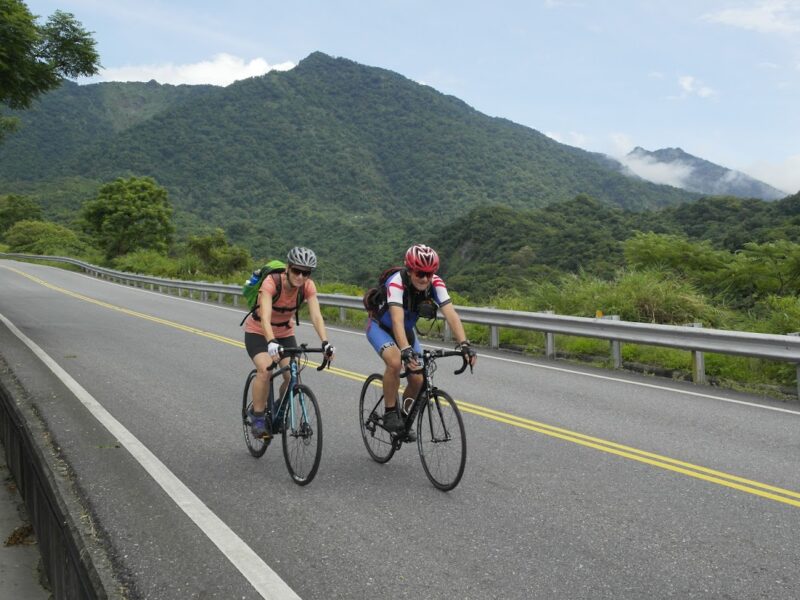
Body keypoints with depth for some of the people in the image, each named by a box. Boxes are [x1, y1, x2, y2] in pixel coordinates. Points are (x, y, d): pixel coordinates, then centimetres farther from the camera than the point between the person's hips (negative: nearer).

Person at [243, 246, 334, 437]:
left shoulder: (308, 286, -20)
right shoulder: (271, 282, -32)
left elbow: (316, 316, -28)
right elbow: (265, 318, -42)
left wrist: (325, 343, -43)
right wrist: (272, 343, -58)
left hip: (285, 333, 4)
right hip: (258, 331, -4)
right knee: (265, 370, -28)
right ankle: (257, 417, -9)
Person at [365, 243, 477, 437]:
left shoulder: (435, 284, -24)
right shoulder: (397, 283, -36)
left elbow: (451, 314, -34)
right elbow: (397, 320, -48)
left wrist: (464, 344, -48)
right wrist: (405, 350, -62)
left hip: (406, 330, 5)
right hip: (380, 327, -5)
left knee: (417, 379, -6)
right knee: (395, 362, -33)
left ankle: (404, 420, 20)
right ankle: (390, 413, -14)